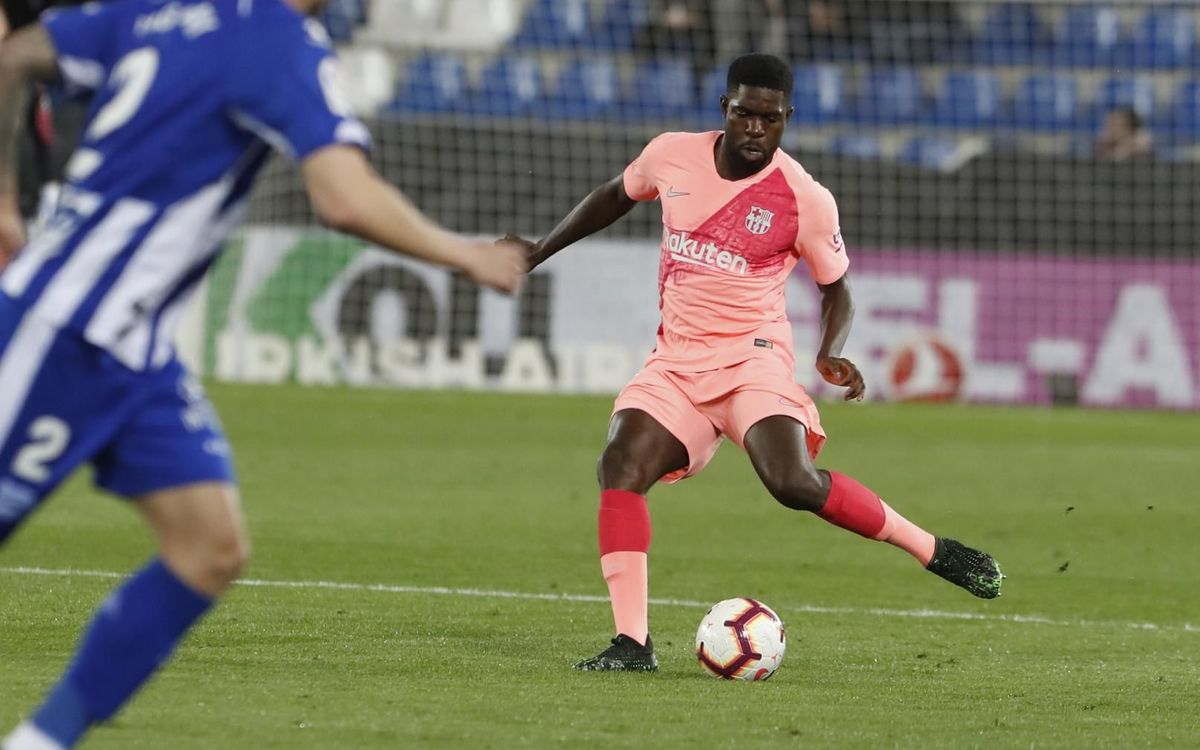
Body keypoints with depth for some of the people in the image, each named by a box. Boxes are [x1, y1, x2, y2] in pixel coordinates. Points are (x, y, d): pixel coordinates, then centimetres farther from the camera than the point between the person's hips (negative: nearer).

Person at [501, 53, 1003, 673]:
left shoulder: (806, 200, -9)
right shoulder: (672, 155, 1)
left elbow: (836, 290, 5)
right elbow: (614, 197, 23)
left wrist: (831, 355, -14)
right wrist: (540, 251, 24)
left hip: (751, 359, -4)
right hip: (676, 361, 4)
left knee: (794, 483, -27)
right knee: (620, 466, -20)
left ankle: (935, 552, -8)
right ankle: (632, 644, -19)